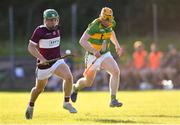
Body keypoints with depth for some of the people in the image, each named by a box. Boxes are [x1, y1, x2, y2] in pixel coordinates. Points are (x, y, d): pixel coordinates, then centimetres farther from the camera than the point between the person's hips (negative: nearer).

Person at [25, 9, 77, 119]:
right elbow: (31, 47, -14)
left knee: (68, 76, -22)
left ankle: (67, 103, -10)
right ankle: (30, 107, 39)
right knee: (39, 88, 12)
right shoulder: (40, 31, -15)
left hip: (57, 62, 4)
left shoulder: (56, 29, 3)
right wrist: (41, 58, -26)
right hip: (44, 64, -4)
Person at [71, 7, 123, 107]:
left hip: (105, 54, 5)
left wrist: (117, 45, 12)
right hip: (93, 57, -5)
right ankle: (76, 88, 45)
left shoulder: (111, 23, -4)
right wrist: (94, 51, -46)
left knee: (116, 72, -22)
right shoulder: (94, 26, -25)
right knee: (88, 83, 9)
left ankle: (113, 100, -18)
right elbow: (82, 41, -33)